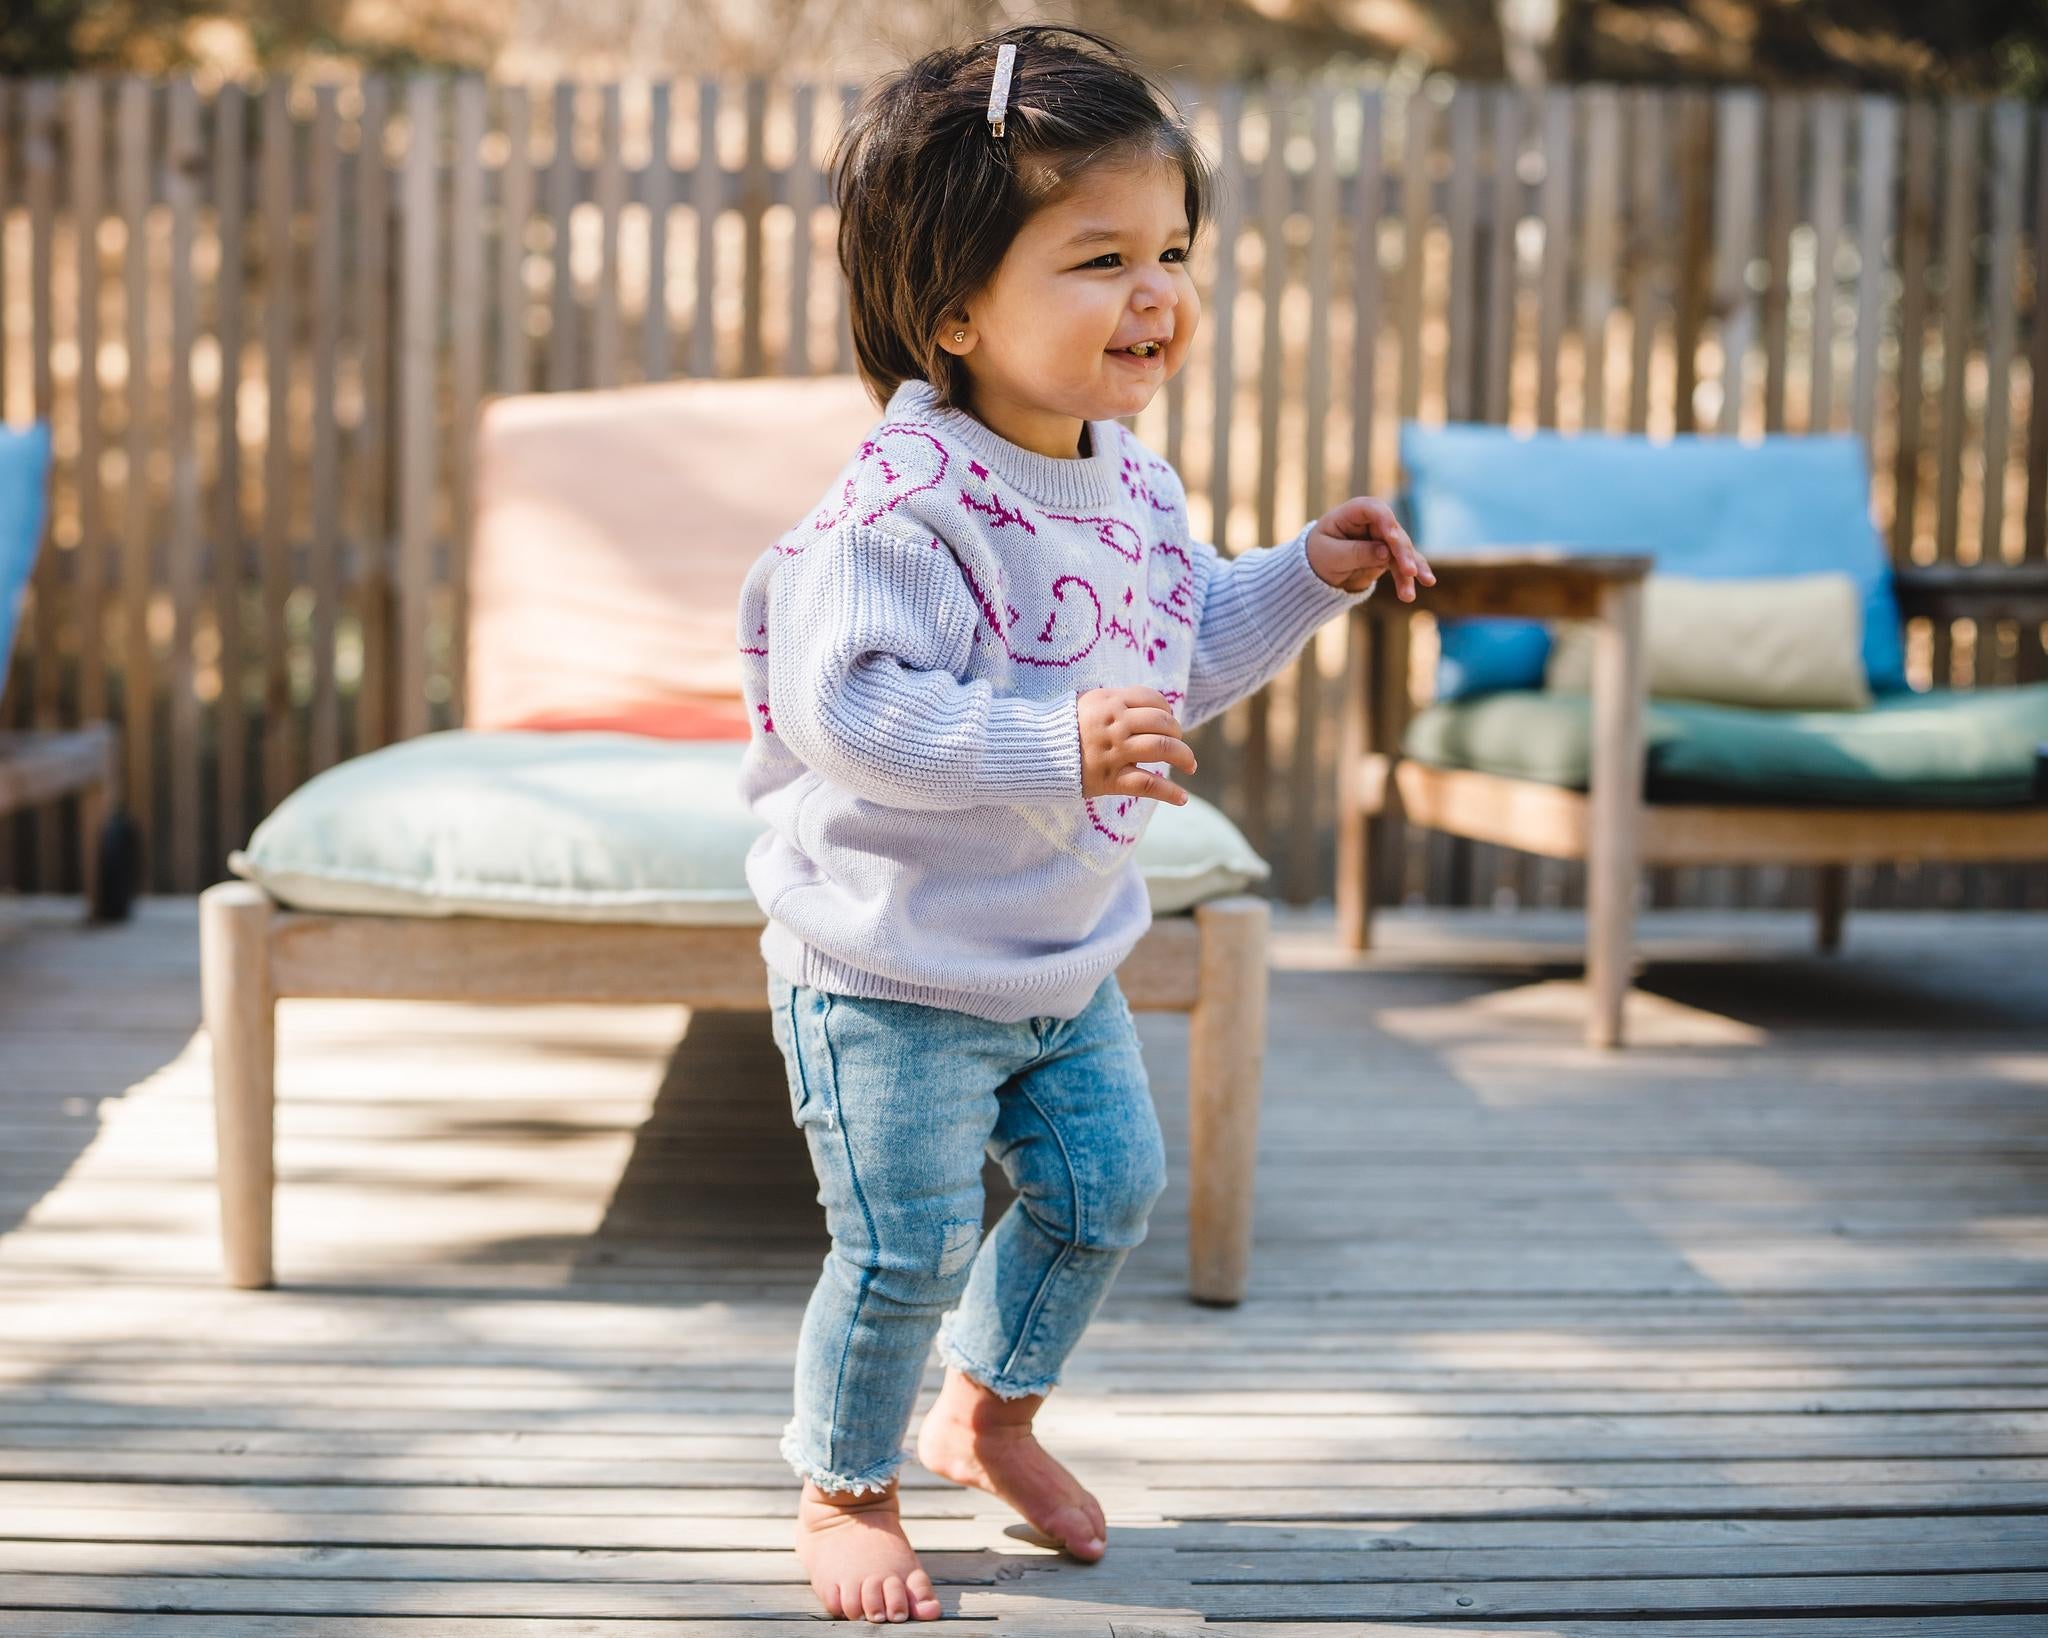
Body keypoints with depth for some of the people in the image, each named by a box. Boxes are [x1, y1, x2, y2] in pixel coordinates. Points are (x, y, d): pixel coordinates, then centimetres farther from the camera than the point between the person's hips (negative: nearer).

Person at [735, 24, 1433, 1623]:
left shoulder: (1135, 484, 1)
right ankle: (845, 1490, 25)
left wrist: (1308, 577, 3)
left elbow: (1186, 647, 16)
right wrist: (1055, 747, -42)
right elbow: (844, 706, -35)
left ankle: (987, 1413, 43)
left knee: (1105, 1187, 18)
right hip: (894, 966, -8)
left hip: (1067, 954, 8)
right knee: (908, 1249, -1)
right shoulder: (906, 503, -27)